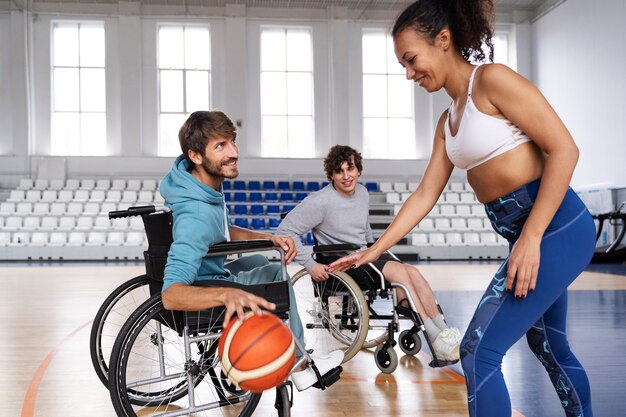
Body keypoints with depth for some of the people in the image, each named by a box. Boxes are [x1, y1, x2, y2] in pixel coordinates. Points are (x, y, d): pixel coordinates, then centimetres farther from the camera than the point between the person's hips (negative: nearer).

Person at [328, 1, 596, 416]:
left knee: (479, 351, -9)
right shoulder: (447, 122, 14)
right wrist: (373, 251, 11)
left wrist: (532, 237, -20)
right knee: (550, 347, 23)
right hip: (527, 236, 9)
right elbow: (424, 196, 15)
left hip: (555, 228, -9)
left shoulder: (493, 79, -11)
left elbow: (563, 149, -16)